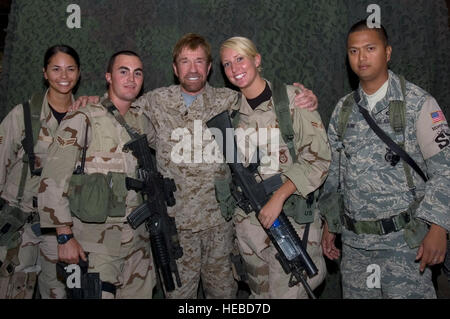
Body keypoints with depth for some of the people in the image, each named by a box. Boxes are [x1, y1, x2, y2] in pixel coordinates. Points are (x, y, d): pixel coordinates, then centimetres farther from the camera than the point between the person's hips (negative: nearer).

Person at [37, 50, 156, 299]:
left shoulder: (142, 122, 9)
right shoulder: (83, 120, -8)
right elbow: (52, 181, -11)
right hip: (95, 246, -5)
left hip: (138, 243, 6)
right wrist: (65, 237, -14)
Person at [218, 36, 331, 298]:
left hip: (292, 216, -4)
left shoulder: (293, 99, -7)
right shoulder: (231, 111, 8)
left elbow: (318, 159, -11)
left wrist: (279, 197, -18)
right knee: (261, 292, 13)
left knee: (288, 292, -4)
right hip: (248, 220, 5)